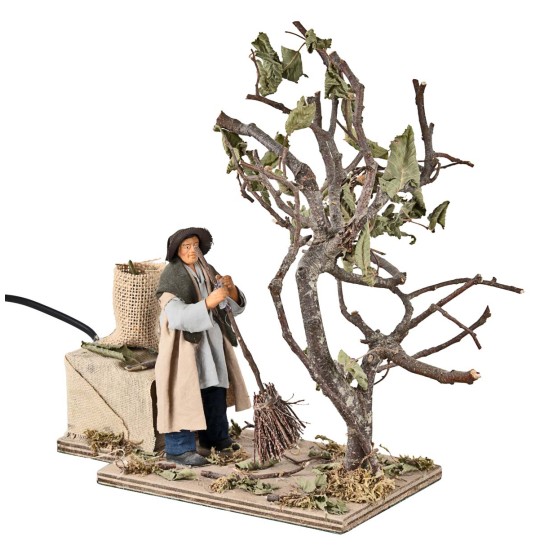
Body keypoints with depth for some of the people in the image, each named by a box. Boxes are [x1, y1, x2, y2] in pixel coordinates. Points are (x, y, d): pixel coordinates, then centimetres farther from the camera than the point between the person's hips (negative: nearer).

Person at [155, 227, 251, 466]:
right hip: (184, 344, -7)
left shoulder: (208, 272, 5)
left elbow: (235, 305, 2)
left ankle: (214, 437, 31)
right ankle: (178, 448, 1)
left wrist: (230, 288, -20)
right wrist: (208, 302, -35)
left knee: (215, 388, 15)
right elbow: (178, 316, -27)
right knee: (184, 393, -7)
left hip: (210, 341, 7)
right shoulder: (171, 278, -15)